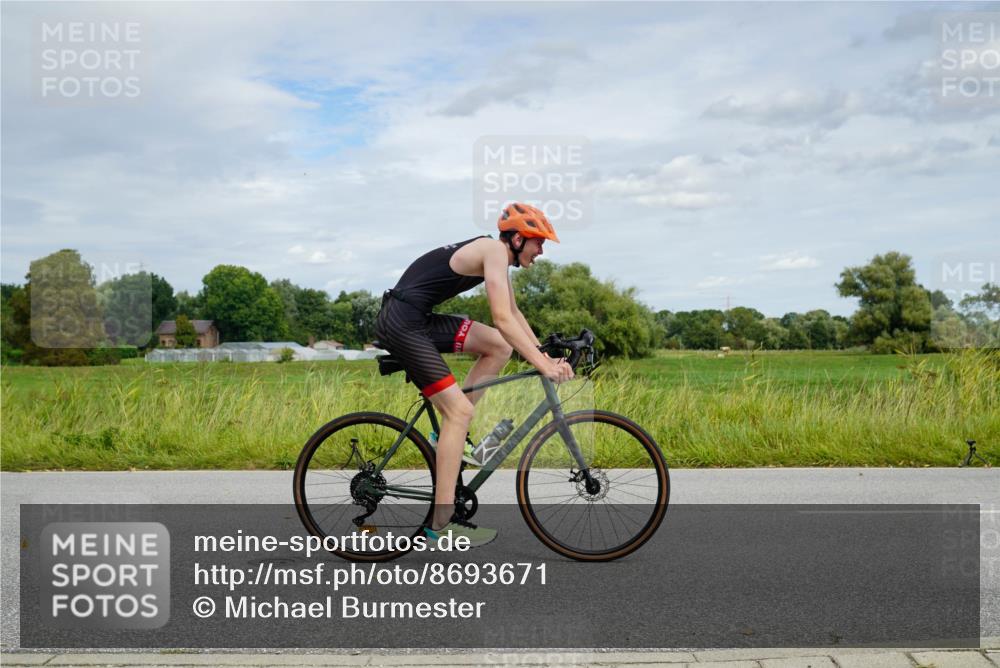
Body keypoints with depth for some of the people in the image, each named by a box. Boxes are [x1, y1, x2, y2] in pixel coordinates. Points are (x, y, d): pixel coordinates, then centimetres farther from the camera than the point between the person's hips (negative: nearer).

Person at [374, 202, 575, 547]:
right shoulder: (495, 250, -14)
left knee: (499, 347, 9)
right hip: (402, 322, -10)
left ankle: (451, 429, 13)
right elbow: (503, 319, -22)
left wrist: (545, 355, 12)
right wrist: (543, 366, -21)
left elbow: (514, 314, 20)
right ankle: (442, 522, -9)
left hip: (421, 320, 10)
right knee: (459, 410, -12)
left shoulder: (496, 254, 15)